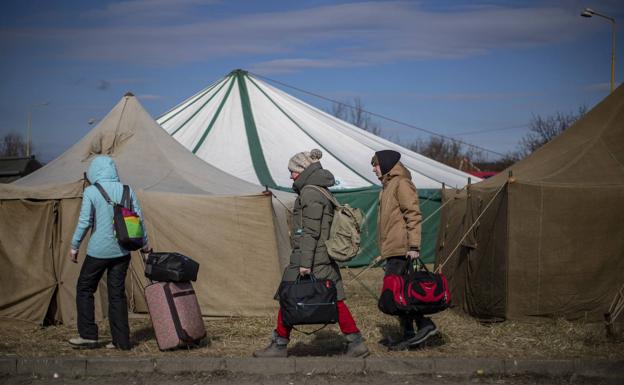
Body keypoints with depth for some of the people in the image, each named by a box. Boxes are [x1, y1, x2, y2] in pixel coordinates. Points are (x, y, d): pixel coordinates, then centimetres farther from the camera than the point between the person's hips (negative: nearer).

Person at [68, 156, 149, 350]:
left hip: (99, 250, -4)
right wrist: (144, 244, 18)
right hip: (122, 251, 4)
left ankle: (88, 335, 10)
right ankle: (121, 340, 9)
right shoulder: (127, 190, 3)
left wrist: (74, 246, 2)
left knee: (85, 289, 12)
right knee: (117, 293, 10)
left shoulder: (91, 192, -8)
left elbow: (84, 222, -9)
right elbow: (139, 218, 6)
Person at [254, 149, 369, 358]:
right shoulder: (321, 192, 17)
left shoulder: (311, 194, -13)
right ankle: (356, 343, 7)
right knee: (335, 301, 8)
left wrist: (305, 263, -20)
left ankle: (279, 346, 10)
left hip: (311, 259, -9)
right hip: (326, 259, 9)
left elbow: (311, 232, -18)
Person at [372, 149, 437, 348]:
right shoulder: (388, 185, 21)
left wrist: (414, 245, -21)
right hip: (392, 249, 10)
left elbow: (413, 214, -16)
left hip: (401, 250, -10)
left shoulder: (401, 183, -9)